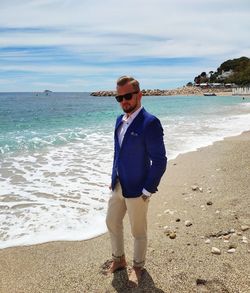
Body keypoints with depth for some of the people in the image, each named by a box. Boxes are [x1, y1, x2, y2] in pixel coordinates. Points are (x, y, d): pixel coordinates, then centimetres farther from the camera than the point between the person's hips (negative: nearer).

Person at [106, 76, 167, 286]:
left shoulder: (150, 123, -20)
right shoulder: (120, 120, 4)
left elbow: (159, 161, -19)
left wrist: (148, 191, -17)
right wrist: (113, 179, 13)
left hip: (136, 190, -7)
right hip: (118, 186, 7)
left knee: (138, 231, 13)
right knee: (112, 223, 20)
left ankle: (138, 266, 37)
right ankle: (119, 259, 44)